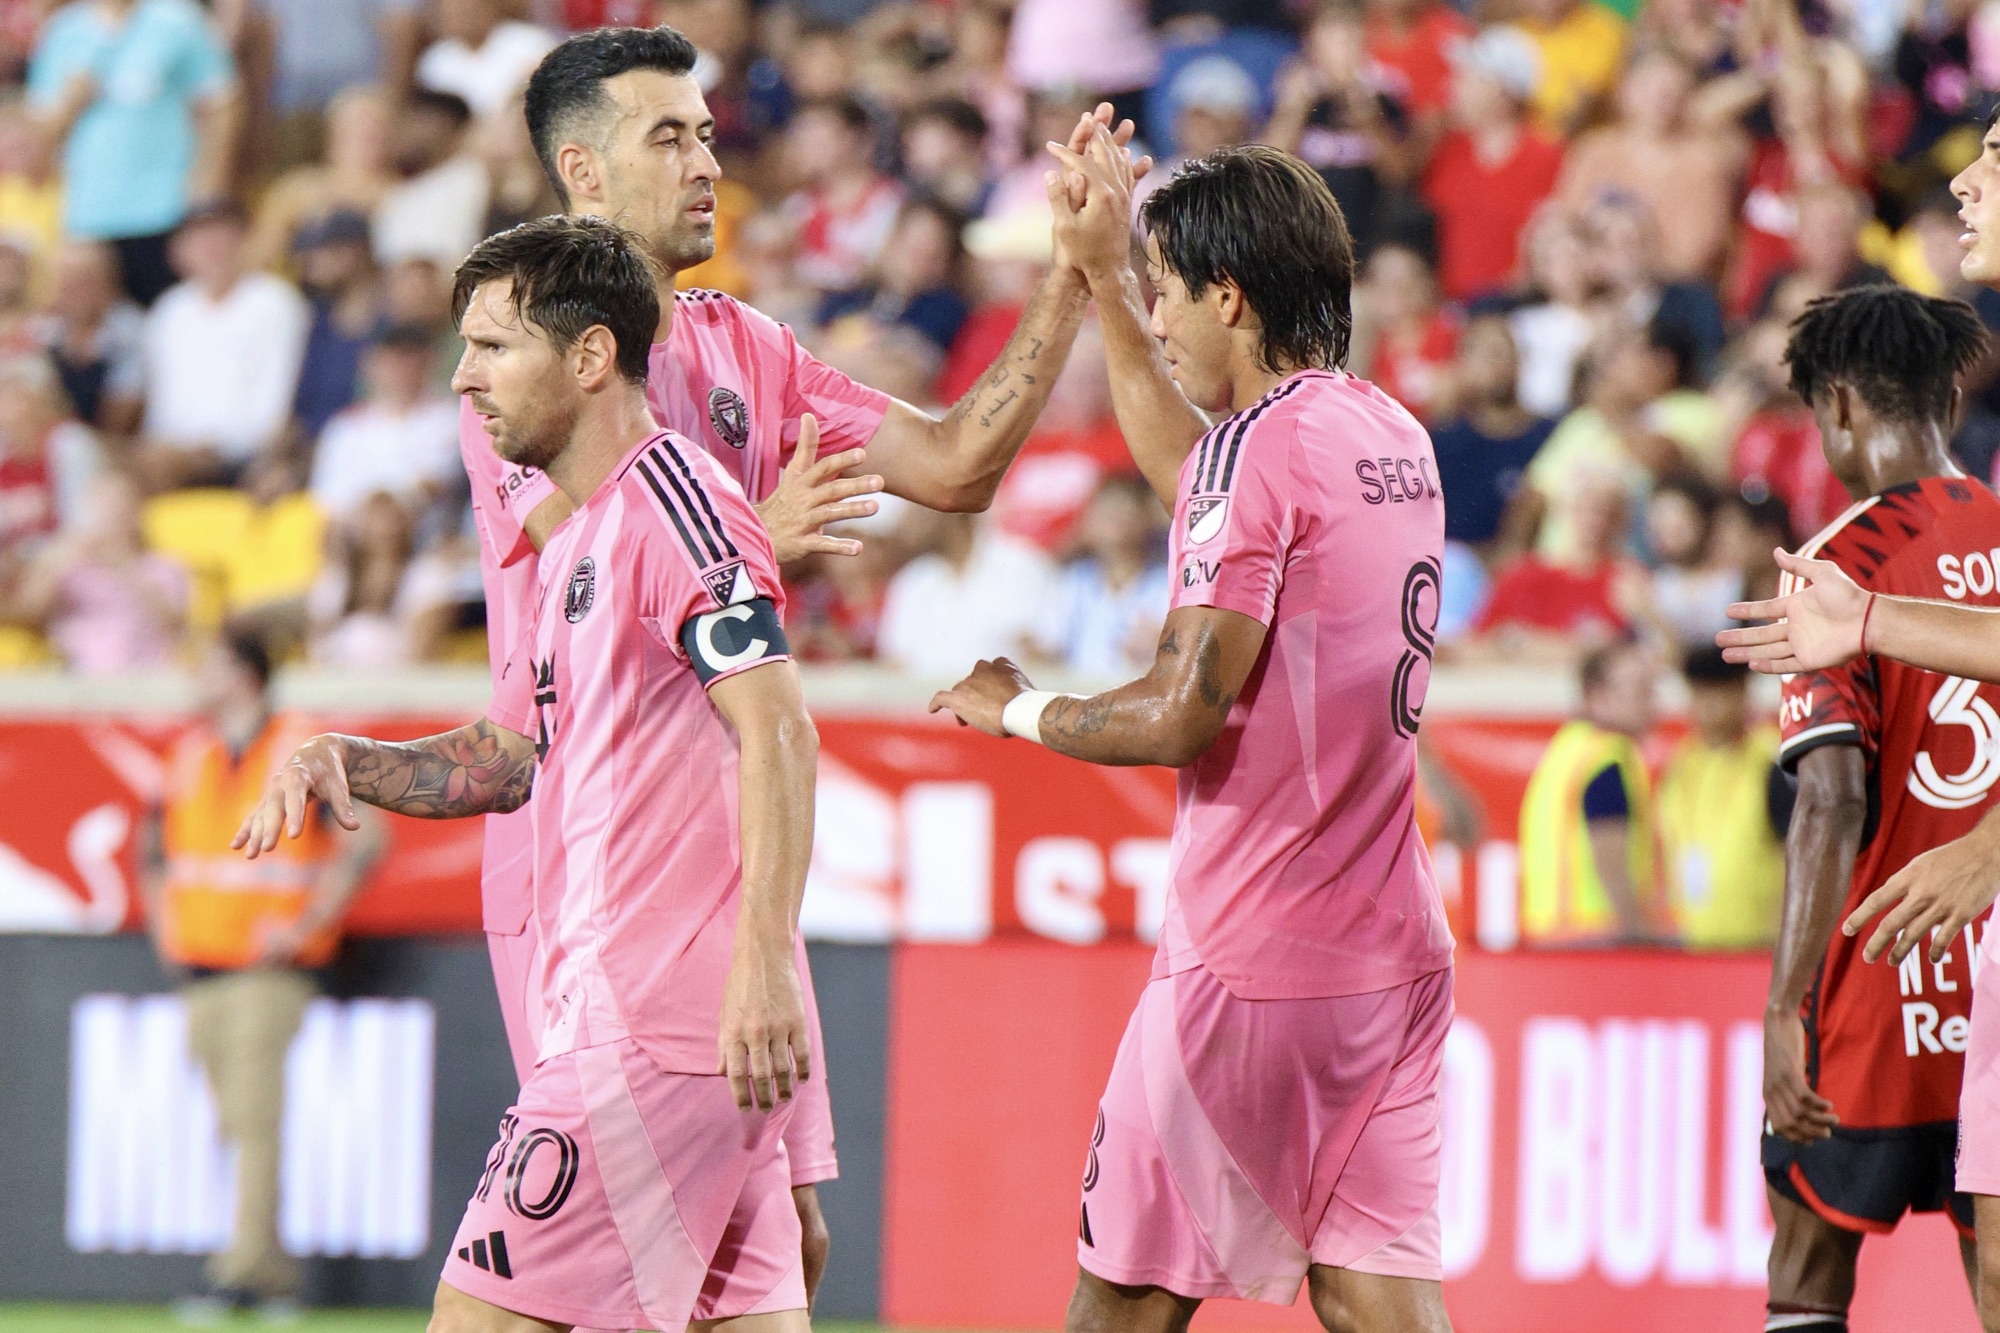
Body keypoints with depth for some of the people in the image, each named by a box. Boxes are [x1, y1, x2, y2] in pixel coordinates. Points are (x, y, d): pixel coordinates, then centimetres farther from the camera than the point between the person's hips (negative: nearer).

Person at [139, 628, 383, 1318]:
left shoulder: (303, 754, -6)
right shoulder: (189, 755, 13)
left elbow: (366, 841, -11)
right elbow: (155, 841, 28)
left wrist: (305, 926, -14)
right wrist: (163, 924, 16)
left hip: (269, 968, -7)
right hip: (199, 968, 7)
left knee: (254, 1113, -15)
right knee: (233, 1122, 6)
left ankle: (243, 1267, -20)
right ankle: (276, 1272, 11)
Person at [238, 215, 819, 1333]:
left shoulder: (672, 497, -11)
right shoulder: (584, 537, 21)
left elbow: (779, 731, -19)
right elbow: (512, 755, 31)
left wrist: (763, 961, -28)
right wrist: (343, 763, 13)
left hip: (652, 1028, -10)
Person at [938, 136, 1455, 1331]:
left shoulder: (1263, 441, -14)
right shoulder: (1393, 435, 12)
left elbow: (1182, 716, -17)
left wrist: (1018, 710, 0)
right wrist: (1104, 275, 35)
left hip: (1252, 962, -8)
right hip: (1396, 951, 8)